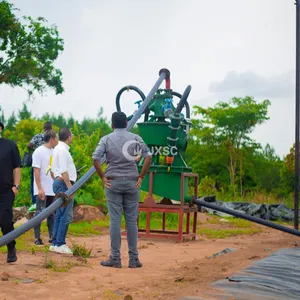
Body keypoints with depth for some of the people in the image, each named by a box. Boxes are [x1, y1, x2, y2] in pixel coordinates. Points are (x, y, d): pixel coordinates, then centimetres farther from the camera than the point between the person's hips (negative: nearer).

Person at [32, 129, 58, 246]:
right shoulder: (39, 151, -10)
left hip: (52, 189, 7)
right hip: (42, 190, -7)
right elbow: (36, 171, -13)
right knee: (40, 213, -2)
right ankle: (37, 238, 4)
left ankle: (52, 236, 16)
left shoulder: (53, 152, 11)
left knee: (51, 214, 10)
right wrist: (39, 188, -18)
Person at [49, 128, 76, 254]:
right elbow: (63, 171, -20)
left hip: (58, 182, 11)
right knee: (66, 215, -10)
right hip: (64, 183, -11)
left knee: (60, 214, 12)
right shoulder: (63, 150, -14)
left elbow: (54, 169, 20)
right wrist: (69, 187, -21)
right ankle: (60, 244, -9)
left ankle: (55, 243, 15)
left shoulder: (58, 149, 17)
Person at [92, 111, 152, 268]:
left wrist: (103, 177, -1)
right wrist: (141, 176, 0)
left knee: (115, 220, 1)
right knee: (132, 220, 4)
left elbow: (95, 158, -10)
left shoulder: (106, 139, 2)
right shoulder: (135, 138, 4)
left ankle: (115, 258, 3)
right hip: (132, 182, 1)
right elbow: (148, 156, -5)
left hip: (113, 182, -1)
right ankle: (133, 258, 7)